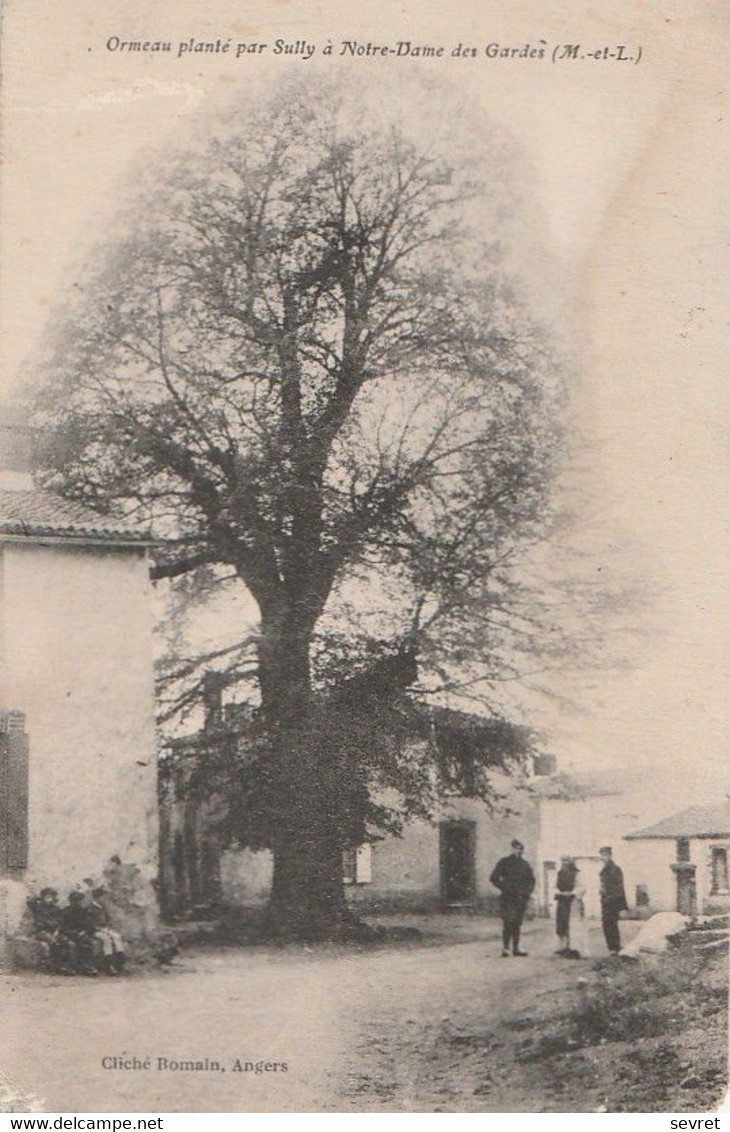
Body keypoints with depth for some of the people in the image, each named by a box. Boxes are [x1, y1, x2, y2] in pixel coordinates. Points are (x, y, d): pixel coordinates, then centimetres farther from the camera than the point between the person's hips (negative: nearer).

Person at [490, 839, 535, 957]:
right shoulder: (504, 862, -2)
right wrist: (504, 888, -9)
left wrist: (528, 891, 8)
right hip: (507, 898, -5)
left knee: (517, 924, 7)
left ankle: (516, 948, 12)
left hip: (521, 898, 5)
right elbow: (494, 878, -5)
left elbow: (531, 879, 22)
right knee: (507, 924, -8)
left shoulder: (524, 864, 12)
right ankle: (505, 948, -6)